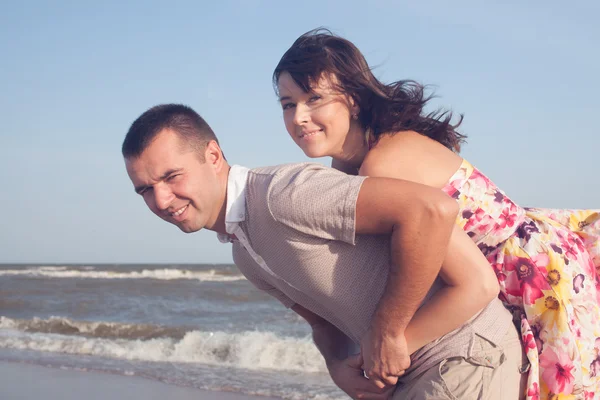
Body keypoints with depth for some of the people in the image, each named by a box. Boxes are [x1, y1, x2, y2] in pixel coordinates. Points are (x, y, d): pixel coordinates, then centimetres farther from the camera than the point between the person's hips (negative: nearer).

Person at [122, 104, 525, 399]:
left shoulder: (281, 194, -22)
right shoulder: (245, 253, 11)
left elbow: (431, 209, -31)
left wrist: (387, 332, -22)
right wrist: (339, 365, -4)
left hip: (467, 353, -9)